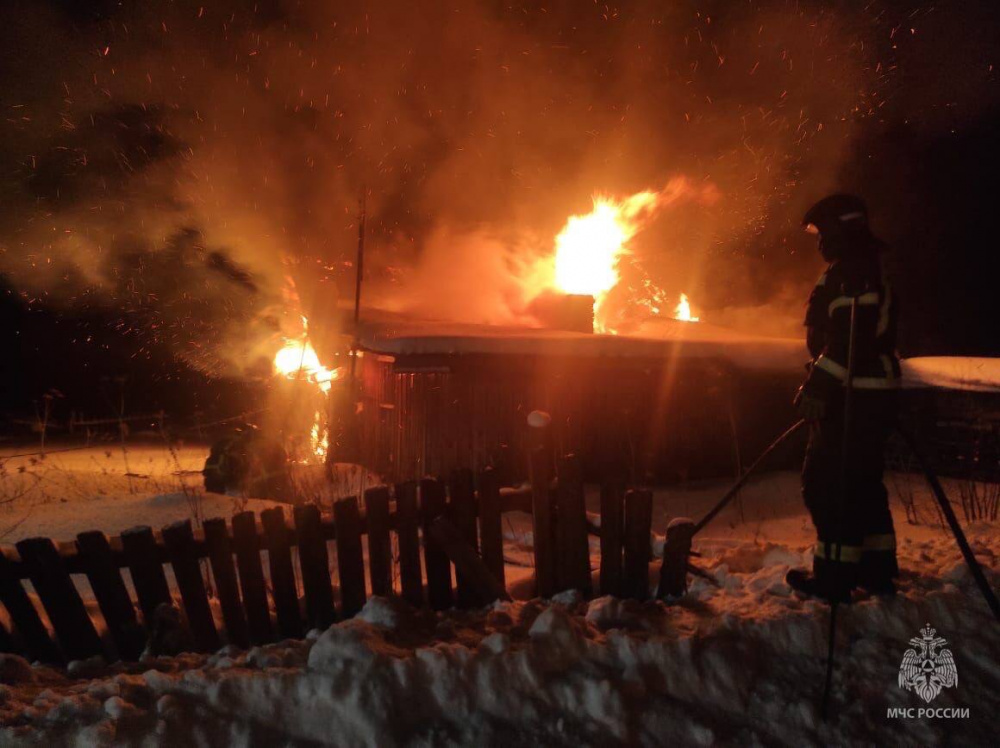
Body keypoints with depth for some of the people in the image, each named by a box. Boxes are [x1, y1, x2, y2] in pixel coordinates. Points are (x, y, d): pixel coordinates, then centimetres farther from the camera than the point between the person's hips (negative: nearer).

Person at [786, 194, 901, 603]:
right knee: (862, 481, 17)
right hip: (872, 394, 11)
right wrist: (822, 386, 28)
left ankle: (834, 575, 1)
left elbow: (849, 337, -26)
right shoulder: (866, 271, 19)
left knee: (826, 483, -5)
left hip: (853, 397, -11)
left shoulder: (852, 273, -15)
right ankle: (877, 569, 25)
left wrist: (819, 386, -27)